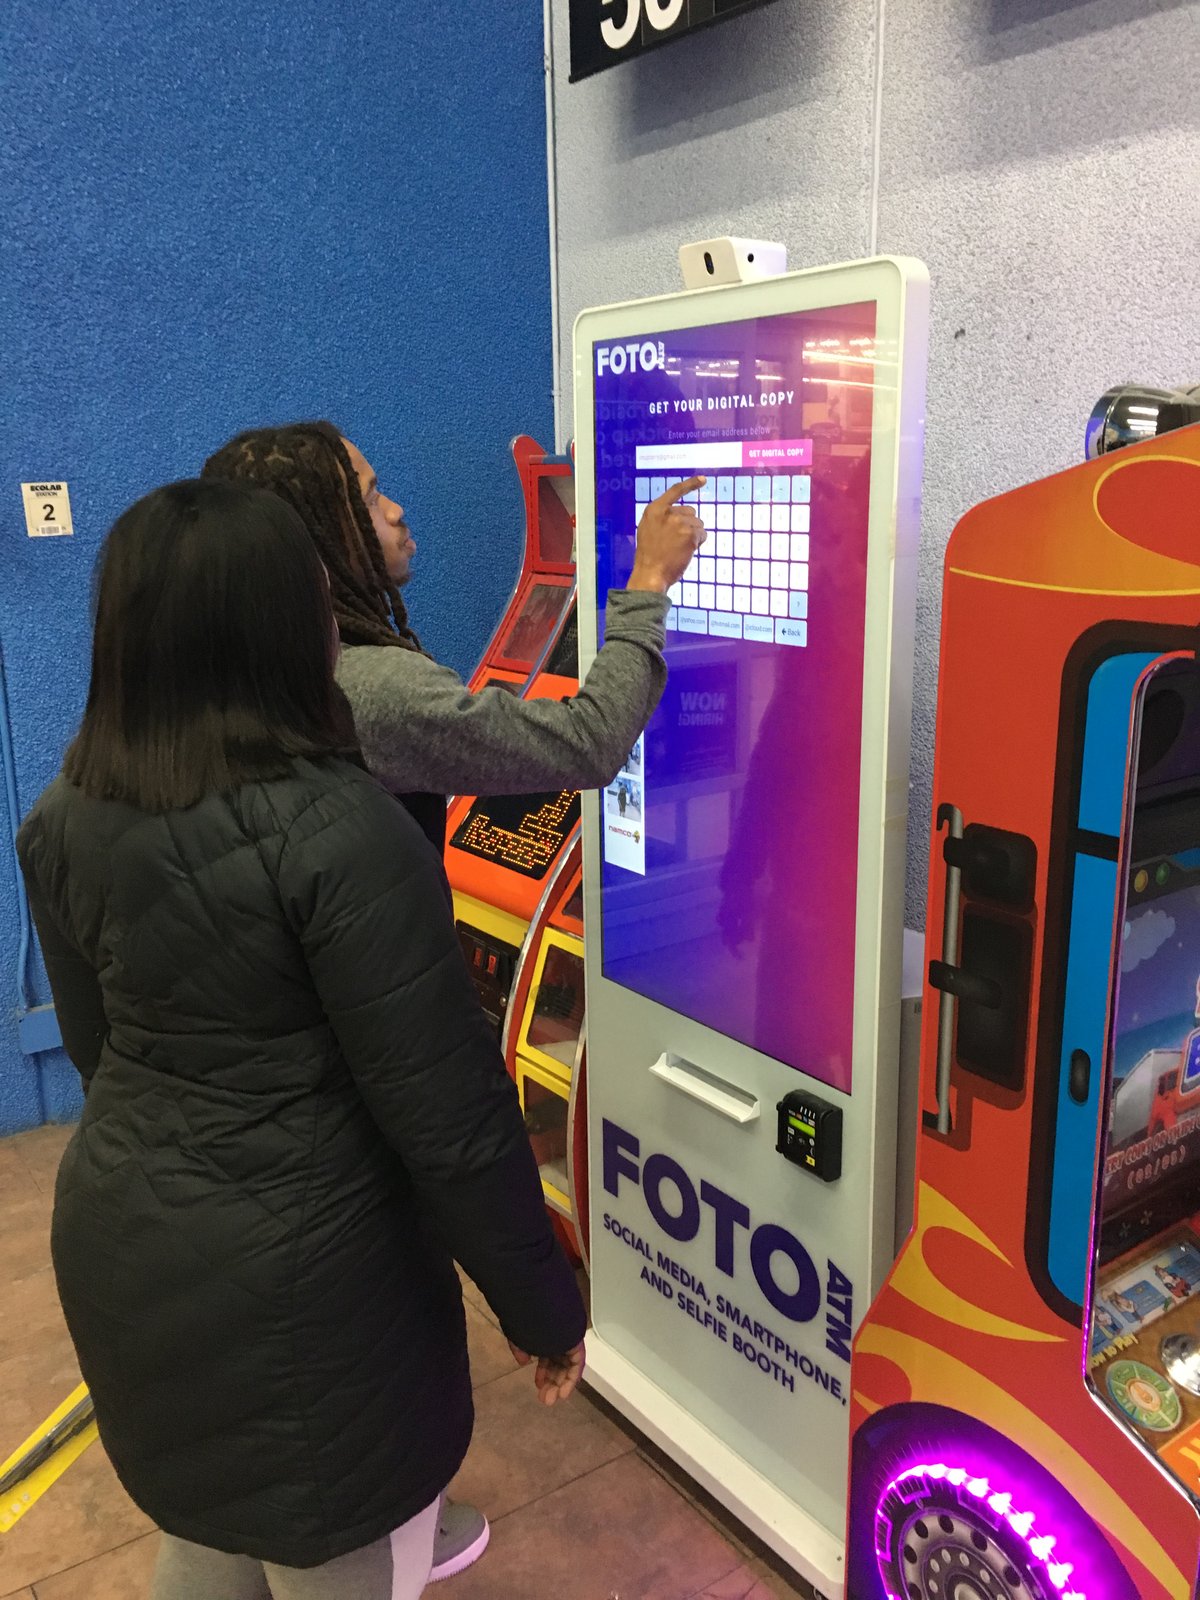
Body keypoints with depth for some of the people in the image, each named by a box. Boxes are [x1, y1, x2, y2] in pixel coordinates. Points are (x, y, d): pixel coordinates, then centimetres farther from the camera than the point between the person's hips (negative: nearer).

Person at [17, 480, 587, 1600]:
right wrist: (541, 1305, -8)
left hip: (117, 1241, 7)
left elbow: (94, 1041, 10)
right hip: (296, 1282, -7)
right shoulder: (336, 831, -26)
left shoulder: (65, 814, -3)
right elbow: (446, 1111, -21)